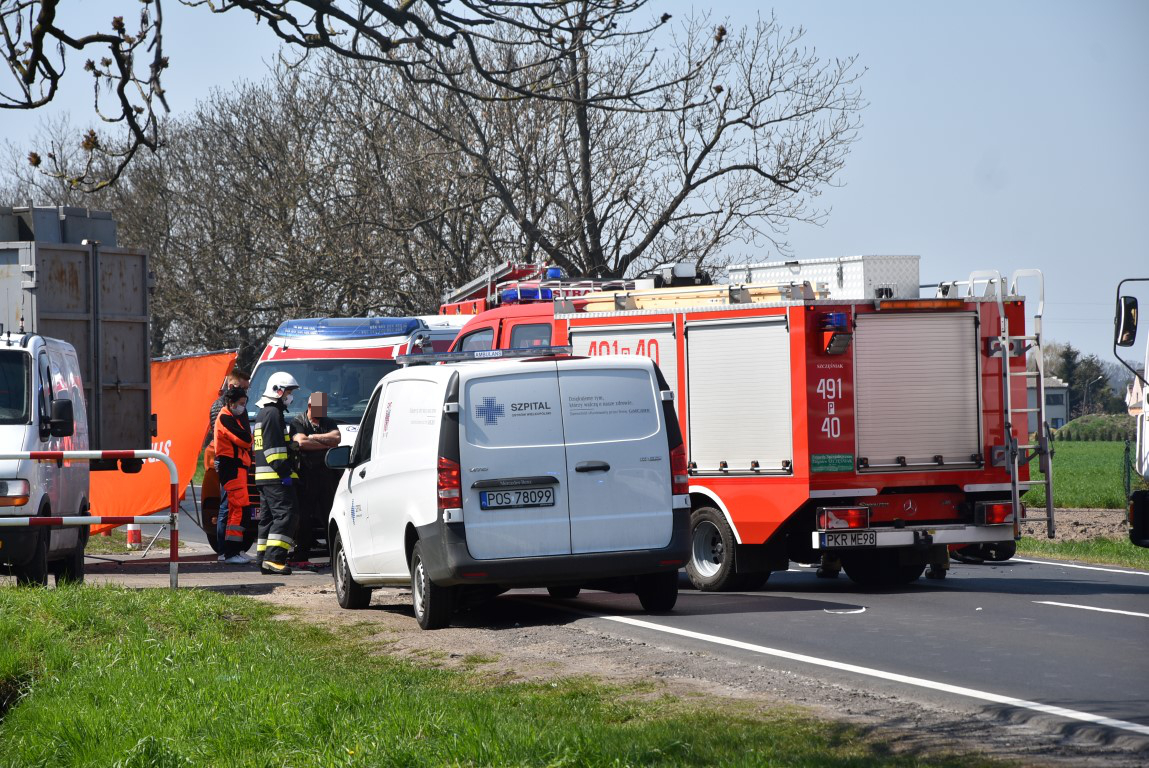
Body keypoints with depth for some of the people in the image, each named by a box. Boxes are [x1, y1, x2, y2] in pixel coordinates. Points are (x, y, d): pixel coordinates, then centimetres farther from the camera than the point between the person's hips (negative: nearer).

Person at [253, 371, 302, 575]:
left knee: (269, 518, 12)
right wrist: (284, 472, -21)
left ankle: (264, 559, 12)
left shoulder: (263, 414, 23)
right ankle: (273, 558, -22)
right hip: (275, 477, -11)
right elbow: (273, 447, -19)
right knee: (286, 514, -14)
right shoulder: (273, 414, -10)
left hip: (264, 477, 11)